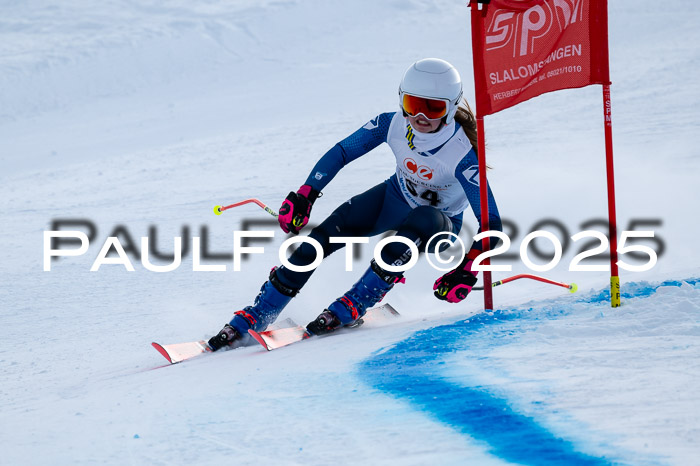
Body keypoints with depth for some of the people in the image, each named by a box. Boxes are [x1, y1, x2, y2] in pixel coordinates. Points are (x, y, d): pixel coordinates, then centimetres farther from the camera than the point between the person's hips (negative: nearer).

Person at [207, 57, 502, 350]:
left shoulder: (461, 154, -33)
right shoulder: (393, 125, -22)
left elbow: (491, 224, -34)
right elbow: (341, 152, -8)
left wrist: (466, 270, -45)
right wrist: (304, 196, -14)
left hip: (439, 224, -3)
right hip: (395, 198, 3)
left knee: (422, 221, -40)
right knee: (326, 234, -18)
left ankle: (354, 305, -30)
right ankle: (256, 317, -11)